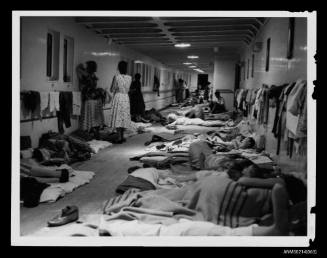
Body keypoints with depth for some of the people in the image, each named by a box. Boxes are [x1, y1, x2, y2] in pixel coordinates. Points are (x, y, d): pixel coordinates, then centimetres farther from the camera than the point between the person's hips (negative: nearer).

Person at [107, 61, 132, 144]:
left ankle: (119, 138, -7)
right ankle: (122, 136, 17)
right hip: (126, 98, 4)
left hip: (117, 97, -4)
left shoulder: (116, 77, -11)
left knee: (117, 118, -2)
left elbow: (111, 90, -6)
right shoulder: (129, 78, 0)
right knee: (123, 117, 12)